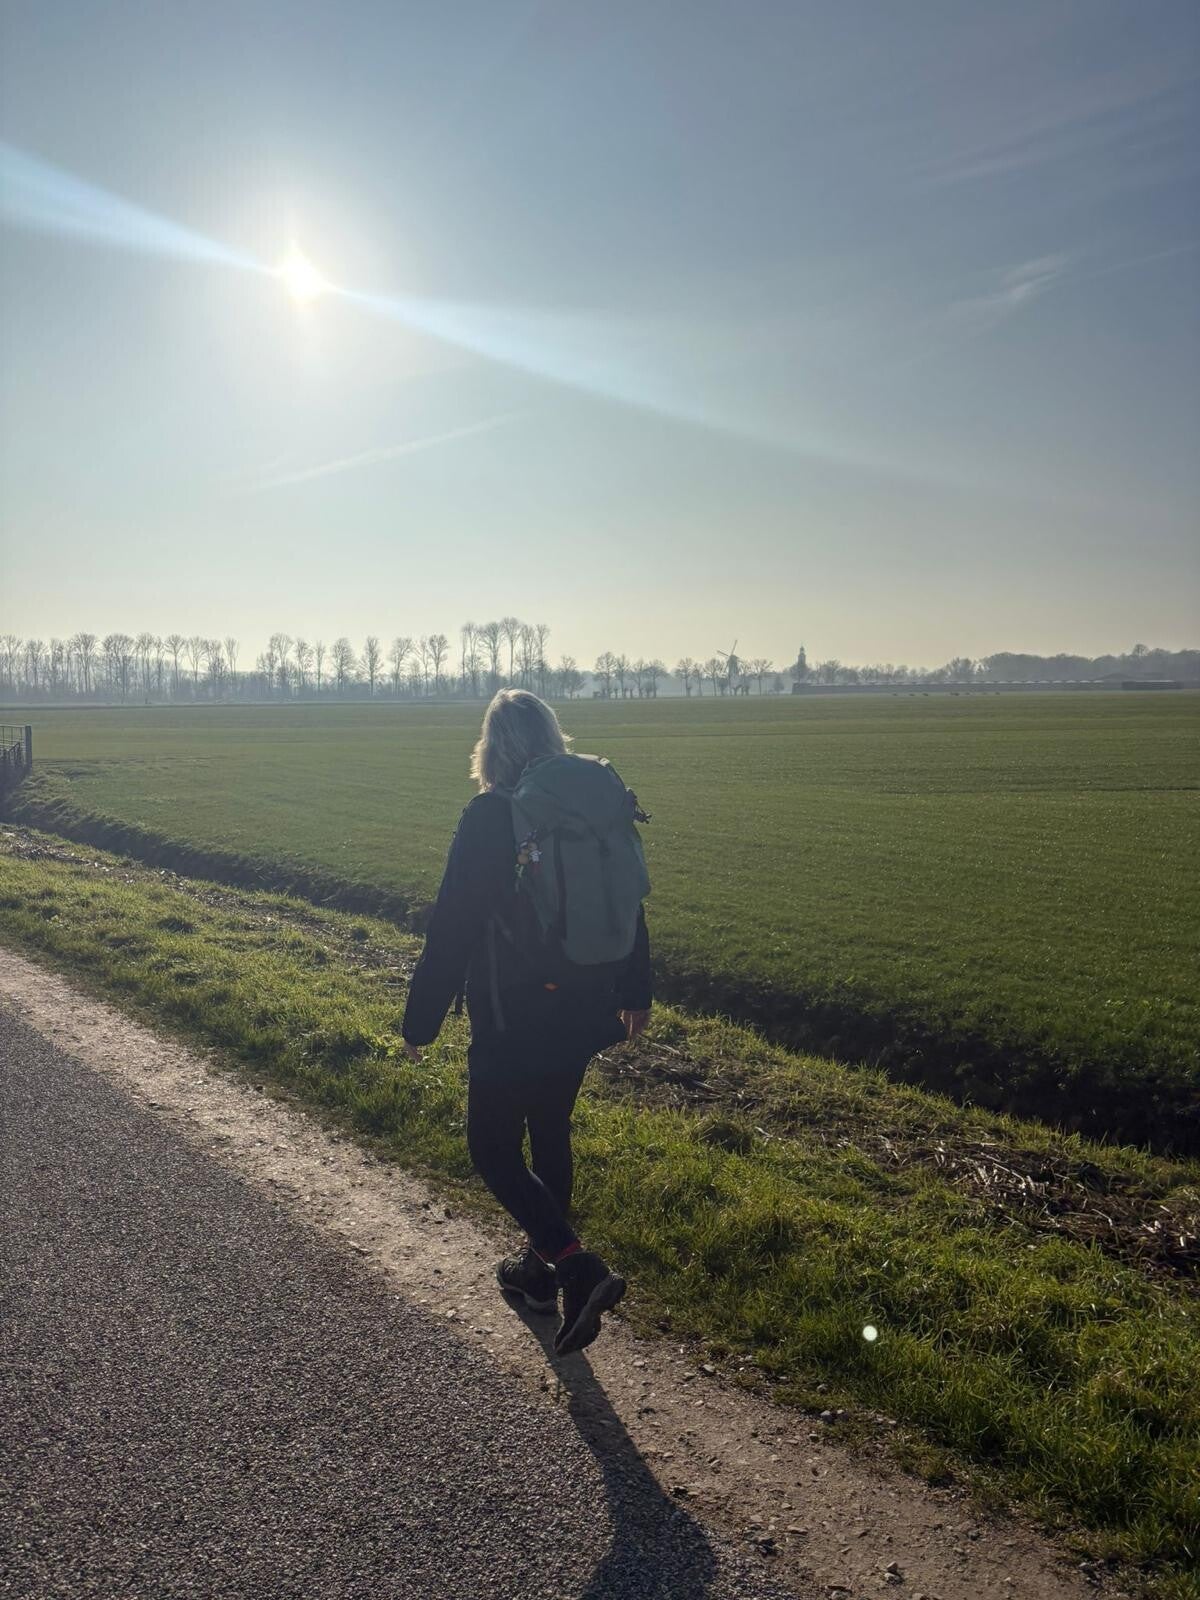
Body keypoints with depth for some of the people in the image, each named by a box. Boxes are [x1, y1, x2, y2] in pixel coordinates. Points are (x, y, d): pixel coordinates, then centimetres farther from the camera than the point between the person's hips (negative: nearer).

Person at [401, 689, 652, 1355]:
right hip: (583, 1013, 7)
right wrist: (635, 993, 24)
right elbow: (630, 907, 11)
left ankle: (577, 1267, -6)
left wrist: (420, 1021, -6)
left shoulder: (488, 818, -17)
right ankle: (539, 1265, 37)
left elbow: (451, 930, -16)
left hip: (512, 1020, -6)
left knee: (494, 1149, 7)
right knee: (551, 1136, 22)